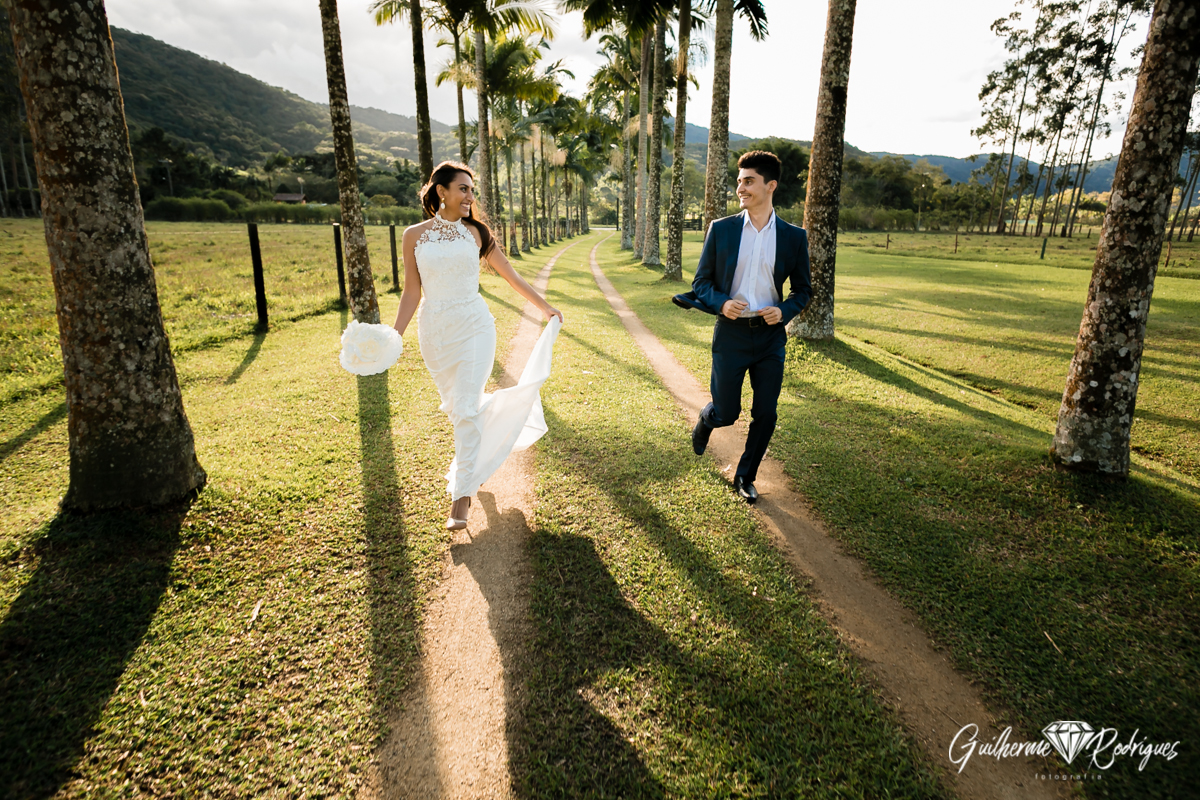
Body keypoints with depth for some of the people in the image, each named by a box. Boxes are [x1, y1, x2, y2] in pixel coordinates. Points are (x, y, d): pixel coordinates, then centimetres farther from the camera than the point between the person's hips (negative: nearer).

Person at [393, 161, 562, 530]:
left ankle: (461, 494, 0)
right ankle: (476, 461, 44)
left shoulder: (476, 232, 2)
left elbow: (511, 276, 10)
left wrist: (546, 308, 14)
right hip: (435, 331, 2)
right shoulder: (415, 235, 3)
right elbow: (412, 291, 4)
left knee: (467, 409, -9)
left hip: (474, 327, -2)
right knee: (454, 407, 14)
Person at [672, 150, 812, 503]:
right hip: (730, 333, -1)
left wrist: (784, 311, -11)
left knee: (765, 415, 5)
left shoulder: (794, 237, 1)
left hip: (771, 336, 1)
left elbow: (803, 289, 10)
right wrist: (721, 303, -17)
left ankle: (745, 477, 27)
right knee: (727, 414, 4)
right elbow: (701, 282, 3)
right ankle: (706, 418, 43)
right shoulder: (721, 229, -1)